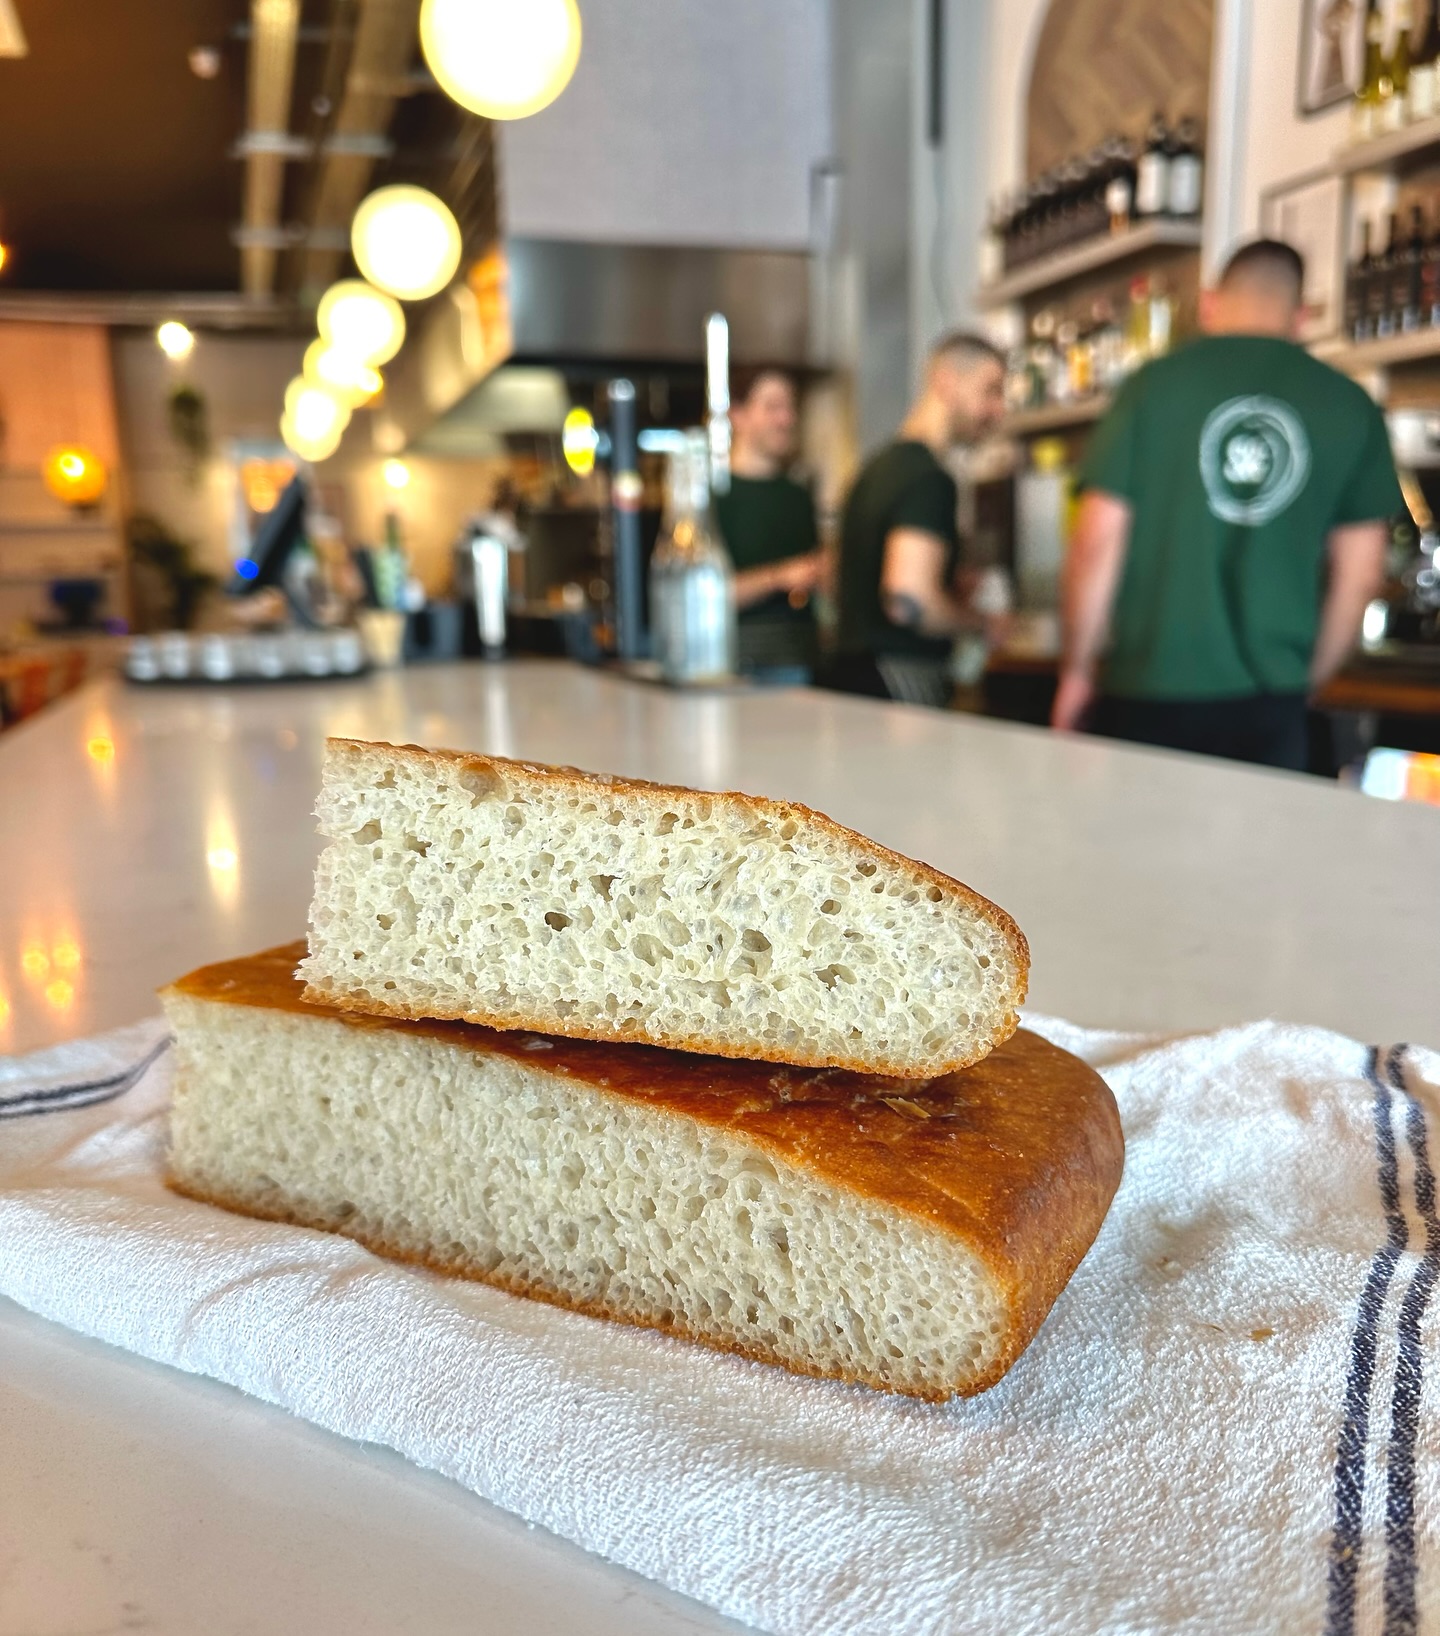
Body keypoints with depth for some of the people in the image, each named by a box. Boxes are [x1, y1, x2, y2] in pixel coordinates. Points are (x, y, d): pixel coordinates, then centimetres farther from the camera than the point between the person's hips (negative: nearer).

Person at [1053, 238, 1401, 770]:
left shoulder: (1156, 385, -2)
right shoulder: (1351, 408, 5)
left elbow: (1099, 540, -5)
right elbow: (1359, 572, 8)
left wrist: (1076, 671, 5)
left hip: (1145, 693, -1)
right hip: (1269, 705, 2)